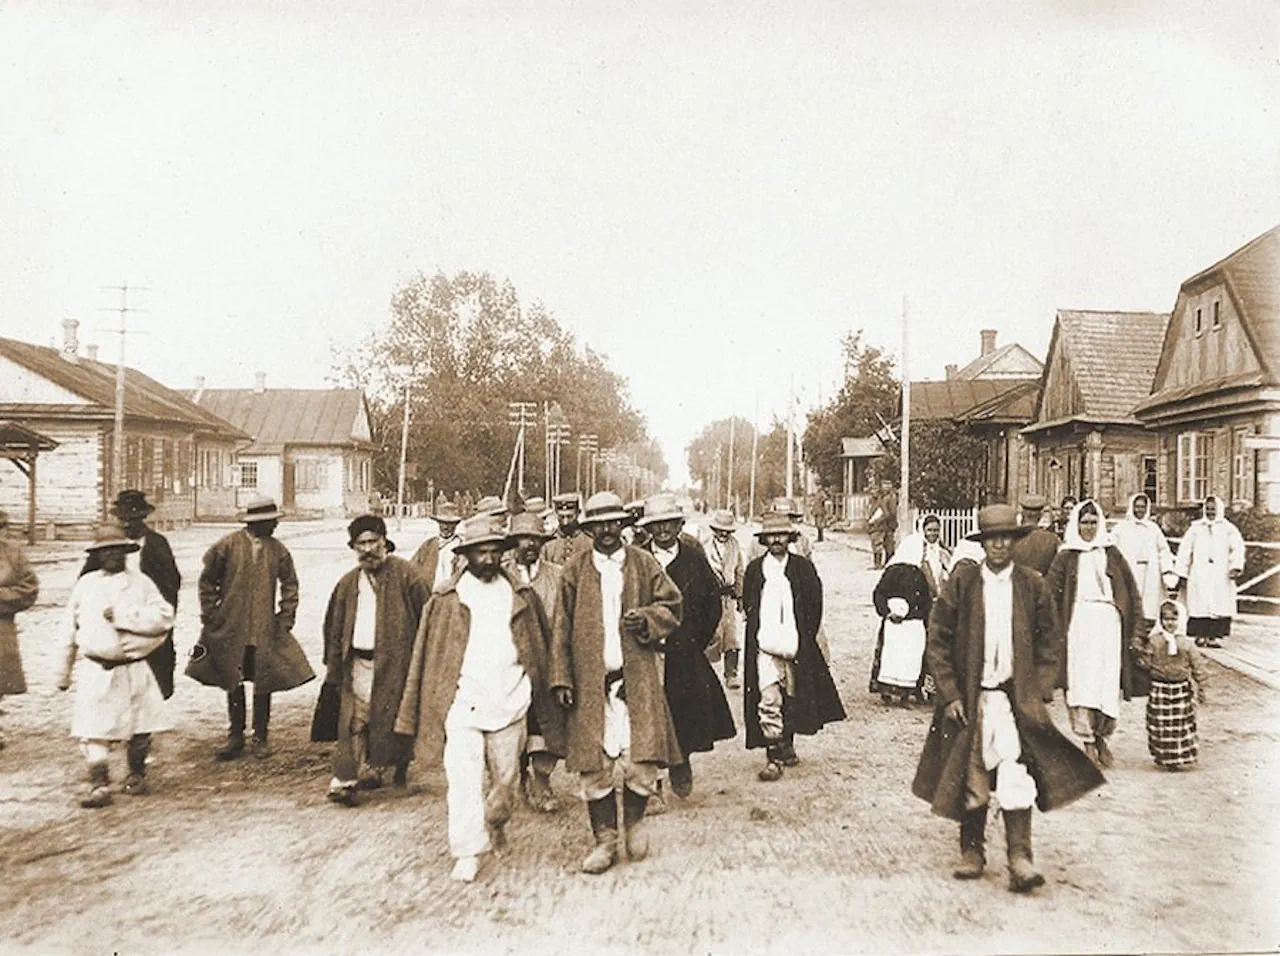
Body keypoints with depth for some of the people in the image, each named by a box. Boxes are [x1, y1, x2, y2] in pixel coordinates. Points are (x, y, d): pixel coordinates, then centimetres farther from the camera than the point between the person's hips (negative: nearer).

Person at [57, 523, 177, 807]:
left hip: (133, 669, -1)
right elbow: (70, 629, 14)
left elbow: (164, 616, -11)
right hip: (94, 669, 1)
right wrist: (64, 670, 17)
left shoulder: (140, 582, 1)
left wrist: (123, 616, -17)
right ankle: (100, 785, -1)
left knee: (138, 727, 9)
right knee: (92, 729, -7)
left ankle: (136, 775, 27)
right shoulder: (85, 584, 7)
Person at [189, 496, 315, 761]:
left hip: (266, 630, 1)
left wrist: (286, 617, 3)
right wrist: (210, 614, 1)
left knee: (263, 685, 3)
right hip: (231, 628, -1)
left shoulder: (277, 550, 1)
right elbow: (207, 580, 4)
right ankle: (235, 737, 22)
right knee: (233, 684, 9)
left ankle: (261, 737, 17)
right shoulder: (228, 545, -5)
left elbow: (290, 584, 10)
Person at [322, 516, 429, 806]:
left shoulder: (405, 575, -2)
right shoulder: (348, 583, 11)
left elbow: (426, 617, -3)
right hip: (357, 662, 4)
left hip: (393, 662, -3)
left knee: (388, 718, 1)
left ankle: (376, 768, 21)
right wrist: (333, 669, 11)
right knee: (353, 722, -1)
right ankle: (345, 779, 1)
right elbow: (334, 628, 16)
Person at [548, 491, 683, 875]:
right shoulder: (575, 569, 6)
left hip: (637, 680, 0)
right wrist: (561, 678, -1)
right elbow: (563, 628, 6)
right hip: (590, 683, 0)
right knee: (593, 764, 3)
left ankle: (634, 819, 27)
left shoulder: (644, 563, 7)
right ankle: (605, 839, 20)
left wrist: (646, 618, -10)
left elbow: (671, 605, 11)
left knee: (642, 761, -2)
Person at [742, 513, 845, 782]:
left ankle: (786, 746, 31)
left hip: (797, 646, 1)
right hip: (764, 647, -1)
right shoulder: (754, 569, 4)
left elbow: (815, 607, 5)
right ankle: (774, 756, -6)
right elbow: (748, 606, 12)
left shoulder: (804, 568, 3)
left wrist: (804, 640, 1)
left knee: (793, 700, 12)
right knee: (768, 700, -11)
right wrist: (758, 634, 6)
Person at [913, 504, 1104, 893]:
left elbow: (1048, 644, 9)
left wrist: (1039, 693, 0)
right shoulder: (962, 581, -2)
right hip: (969, 697, 0)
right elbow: (938, 640, 0)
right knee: (971, 780, 8)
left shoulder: (1033, 586, 2)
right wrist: (950, 694, -5)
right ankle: (972, 851, 24)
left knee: (1015, 778, -11)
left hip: (1016, 697, 0)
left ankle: (1020, 859, -4)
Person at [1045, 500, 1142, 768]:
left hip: (1108, 622, 2)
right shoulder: (1066, 557, 7)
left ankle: (1102, 738, 15)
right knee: (1081, 680, -6)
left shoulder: (1112, 555, 13)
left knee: (1108, 681, 0)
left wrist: (1133, 630, 5)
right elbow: (1051, 593, 2)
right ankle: (1088, 742, -2)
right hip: (1078, 622, -1)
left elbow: (1132, 594, 13)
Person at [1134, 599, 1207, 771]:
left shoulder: (1186, 643, -1)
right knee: (1160, 726, 2)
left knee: (1182, 726, 6)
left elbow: (1197, 665, 3)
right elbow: (1147, 663, -3)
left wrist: (1200, 687, 2)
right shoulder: (1153, 641, -3)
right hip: (1159, 688, 0)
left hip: (1181, 689, 0)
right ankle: (1163, 757, 11)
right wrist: (1142, 648, -15)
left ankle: (1184, 757, 17)